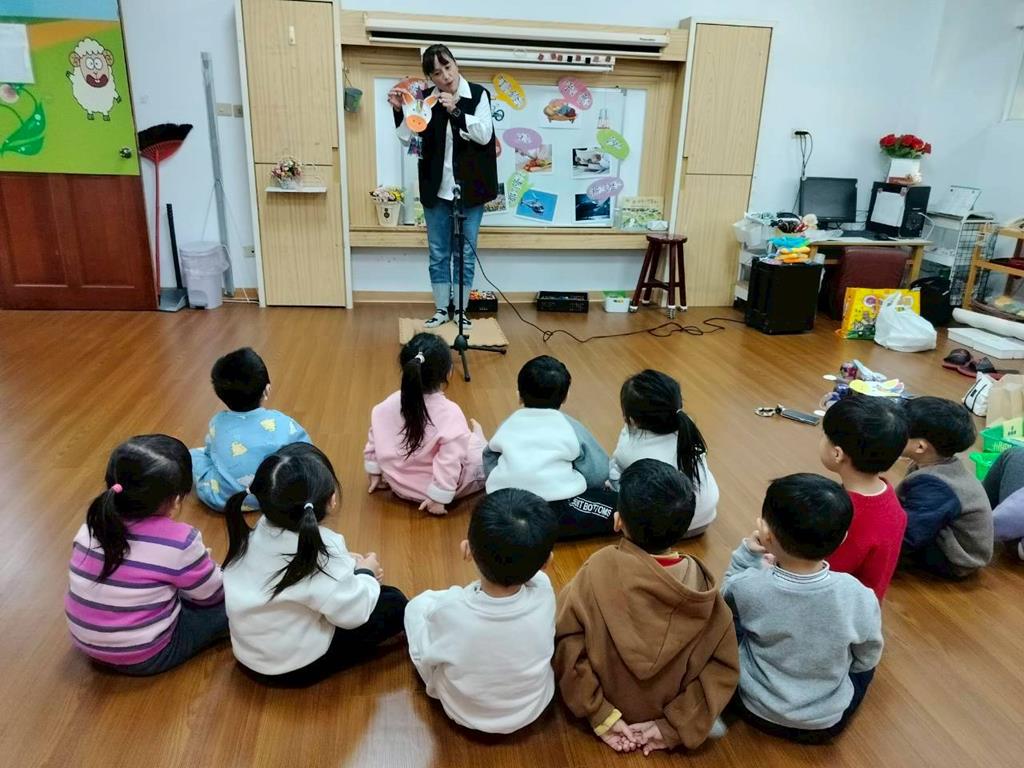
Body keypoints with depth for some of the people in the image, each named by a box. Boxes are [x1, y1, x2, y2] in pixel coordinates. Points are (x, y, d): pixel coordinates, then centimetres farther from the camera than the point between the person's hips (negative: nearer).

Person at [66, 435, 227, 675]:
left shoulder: (93, 526, -9)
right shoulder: (179, 542, -26)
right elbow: (212, 594, -9)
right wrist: (201, 563, 13)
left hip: (87, 643, 6)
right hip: (145, 657, -6)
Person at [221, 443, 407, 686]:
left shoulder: (262, 530, -8)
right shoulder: (320, 551, -31)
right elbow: (352, 613, -24)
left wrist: (348, 563, 3)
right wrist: (366, 572, -7)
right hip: (294, 667, -7)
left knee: (348, 581, 20)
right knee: (394, 603, -1)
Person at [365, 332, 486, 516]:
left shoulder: (389, 404, -11)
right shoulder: (449, 413, -27)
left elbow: (374, 442, 1)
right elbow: (450, 462, -27)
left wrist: (374, 473, 15)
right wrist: (439, 498, -17)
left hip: (399, 484, 6)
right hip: (431, 488, -5)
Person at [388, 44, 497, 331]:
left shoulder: (478, 95, -4)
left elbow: (484, 135, -14)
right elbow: (409, 139, 2)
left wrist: (455, 111, -24)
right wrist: (399, 111, -14)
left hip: (469, 189, -2)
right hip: (436, 189, 2)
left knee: (466, 253, 7)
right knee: (438, 253, 8)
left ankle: (461, 311, 19)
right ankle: (441, 310, 20)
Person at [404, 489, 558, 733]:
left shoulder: (449, 610, -36)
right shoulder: (543, 595, -31)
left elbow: (429, 657, -13)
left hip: (464, 712, -2)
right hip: (533, 707, 2)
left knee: (418, 605, 11)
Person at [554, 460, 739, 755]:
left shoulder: (599, 569, -27)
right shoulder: (701, 584, -20)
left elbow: (566, 643, -23)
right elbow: (723, 665, -15)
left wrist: (599, 714, -15)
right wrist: (676, 727, -11)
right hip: (664, 712, 2)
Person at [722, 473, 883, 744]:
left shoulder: (748, 586, -28)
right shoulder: (859, 597, -26)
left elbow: (729, 596, -2)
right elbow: (867, 659, -6)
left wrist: (748, 555, -11)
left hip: (754, 708, 0)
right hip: (827, 723, 1)